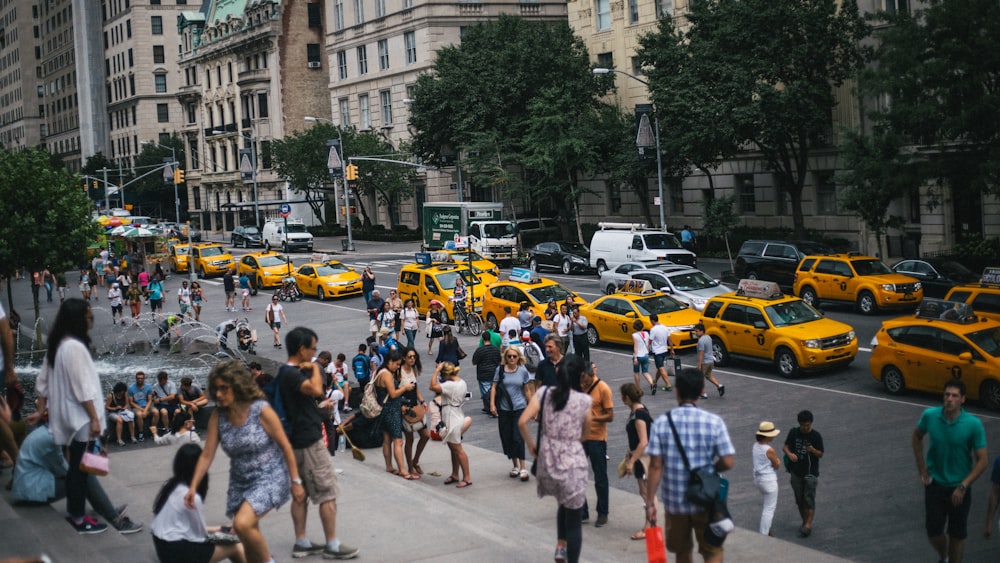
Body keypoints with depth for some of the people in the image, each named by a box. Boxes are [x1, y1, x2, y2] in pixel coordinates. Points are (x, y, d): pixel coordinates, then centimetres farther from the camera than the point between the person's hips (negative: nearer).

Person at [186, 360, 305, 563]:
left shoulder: (261, 410, -18)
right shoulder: (218, 416, -5)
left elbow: (285, 446, -10)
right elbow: (206, 455, -3)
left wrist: (295, 481, -7)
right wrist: (193, 487, -12)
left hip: (270, 477, -6)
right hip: (240, 481, 6)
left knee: (242, 524, -25)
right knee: (249, 540, 10)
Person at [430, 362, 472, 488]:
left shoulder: (451, 385, -25)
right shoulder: (462, 383, 4)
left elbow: (433, 386, -29)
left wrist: (436, 371, -22)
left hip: (452, 420, -10)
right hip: (457, 415, 10)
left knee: (457, 449, -2)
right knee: (453, 449, 18)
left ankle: (467, 478, 4)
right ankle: (454, 475, 28)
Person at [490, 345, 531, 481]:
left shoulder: (522, 371, 1)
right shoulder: (500, 370, 0)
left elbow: (526, 390, 8)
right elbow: (494, 387, 1)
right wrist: (492, 404, -7)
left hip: (519, 408, -2)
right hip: (504, 409, 2)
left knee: (518, 437, -9)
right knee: (507, 438, 6)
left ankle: (523, 468, -5)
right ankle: (515, 465, 22)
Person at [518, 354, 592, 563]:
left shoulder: (543, 393, -4)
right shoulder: (584, 400, -8)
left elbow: (522, 422, -11)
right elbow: (585, 434, 1)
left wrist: (531, 445, 3)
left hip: (547, 460, 4)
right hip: (573, 462, -4)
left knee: (565, 503, 30)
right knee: (574, 517, 9)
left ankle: (560, 546, 24)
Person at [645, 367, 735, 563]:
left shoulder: (662, 422, -8)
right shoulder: (714, 422, -10)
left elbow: (655, 466, -9)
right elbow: (727, 463, -11)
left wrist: (650, 502, -3)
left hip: (674, 500, 1)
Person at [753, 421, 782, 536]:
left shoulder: (755, 446, 0)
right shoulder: (769, 450, -24)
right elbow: (777, 465, -14)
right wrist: (778, 461, 8)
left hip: (758, 478, 9)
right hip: (769, 480, -9)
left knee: (772, 504, 27)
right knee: (769, 509, 3)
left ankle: (763, 529, 33)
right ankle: (764, 534, 6)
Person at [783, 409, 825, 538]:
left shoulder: (816, 436, -9)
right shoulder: (794, 432, -1)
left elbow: (820, 454, -6)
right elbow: (785, 446, 5)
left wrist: (813, 450, -28)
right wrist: (789, 454, -17)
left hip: (810, 473, -4)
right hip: (796, 472, 4)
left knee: (809, 499, -8)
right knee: (799, 499, 11)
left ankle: (808, 525, -7)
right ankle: (804, 522, 25)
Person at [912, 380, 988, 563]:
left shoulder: (974, 424, -19)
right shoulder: (930, 416, -12)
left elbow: (982, 460, -12)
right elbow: (917, 436, 9)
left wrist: (963, 486, -17)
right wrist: (922, 469, 5)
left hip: (959, 487, -1)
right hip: (935, 484, 2)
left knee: (957, 534, 8)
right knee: (933, 531, 5)